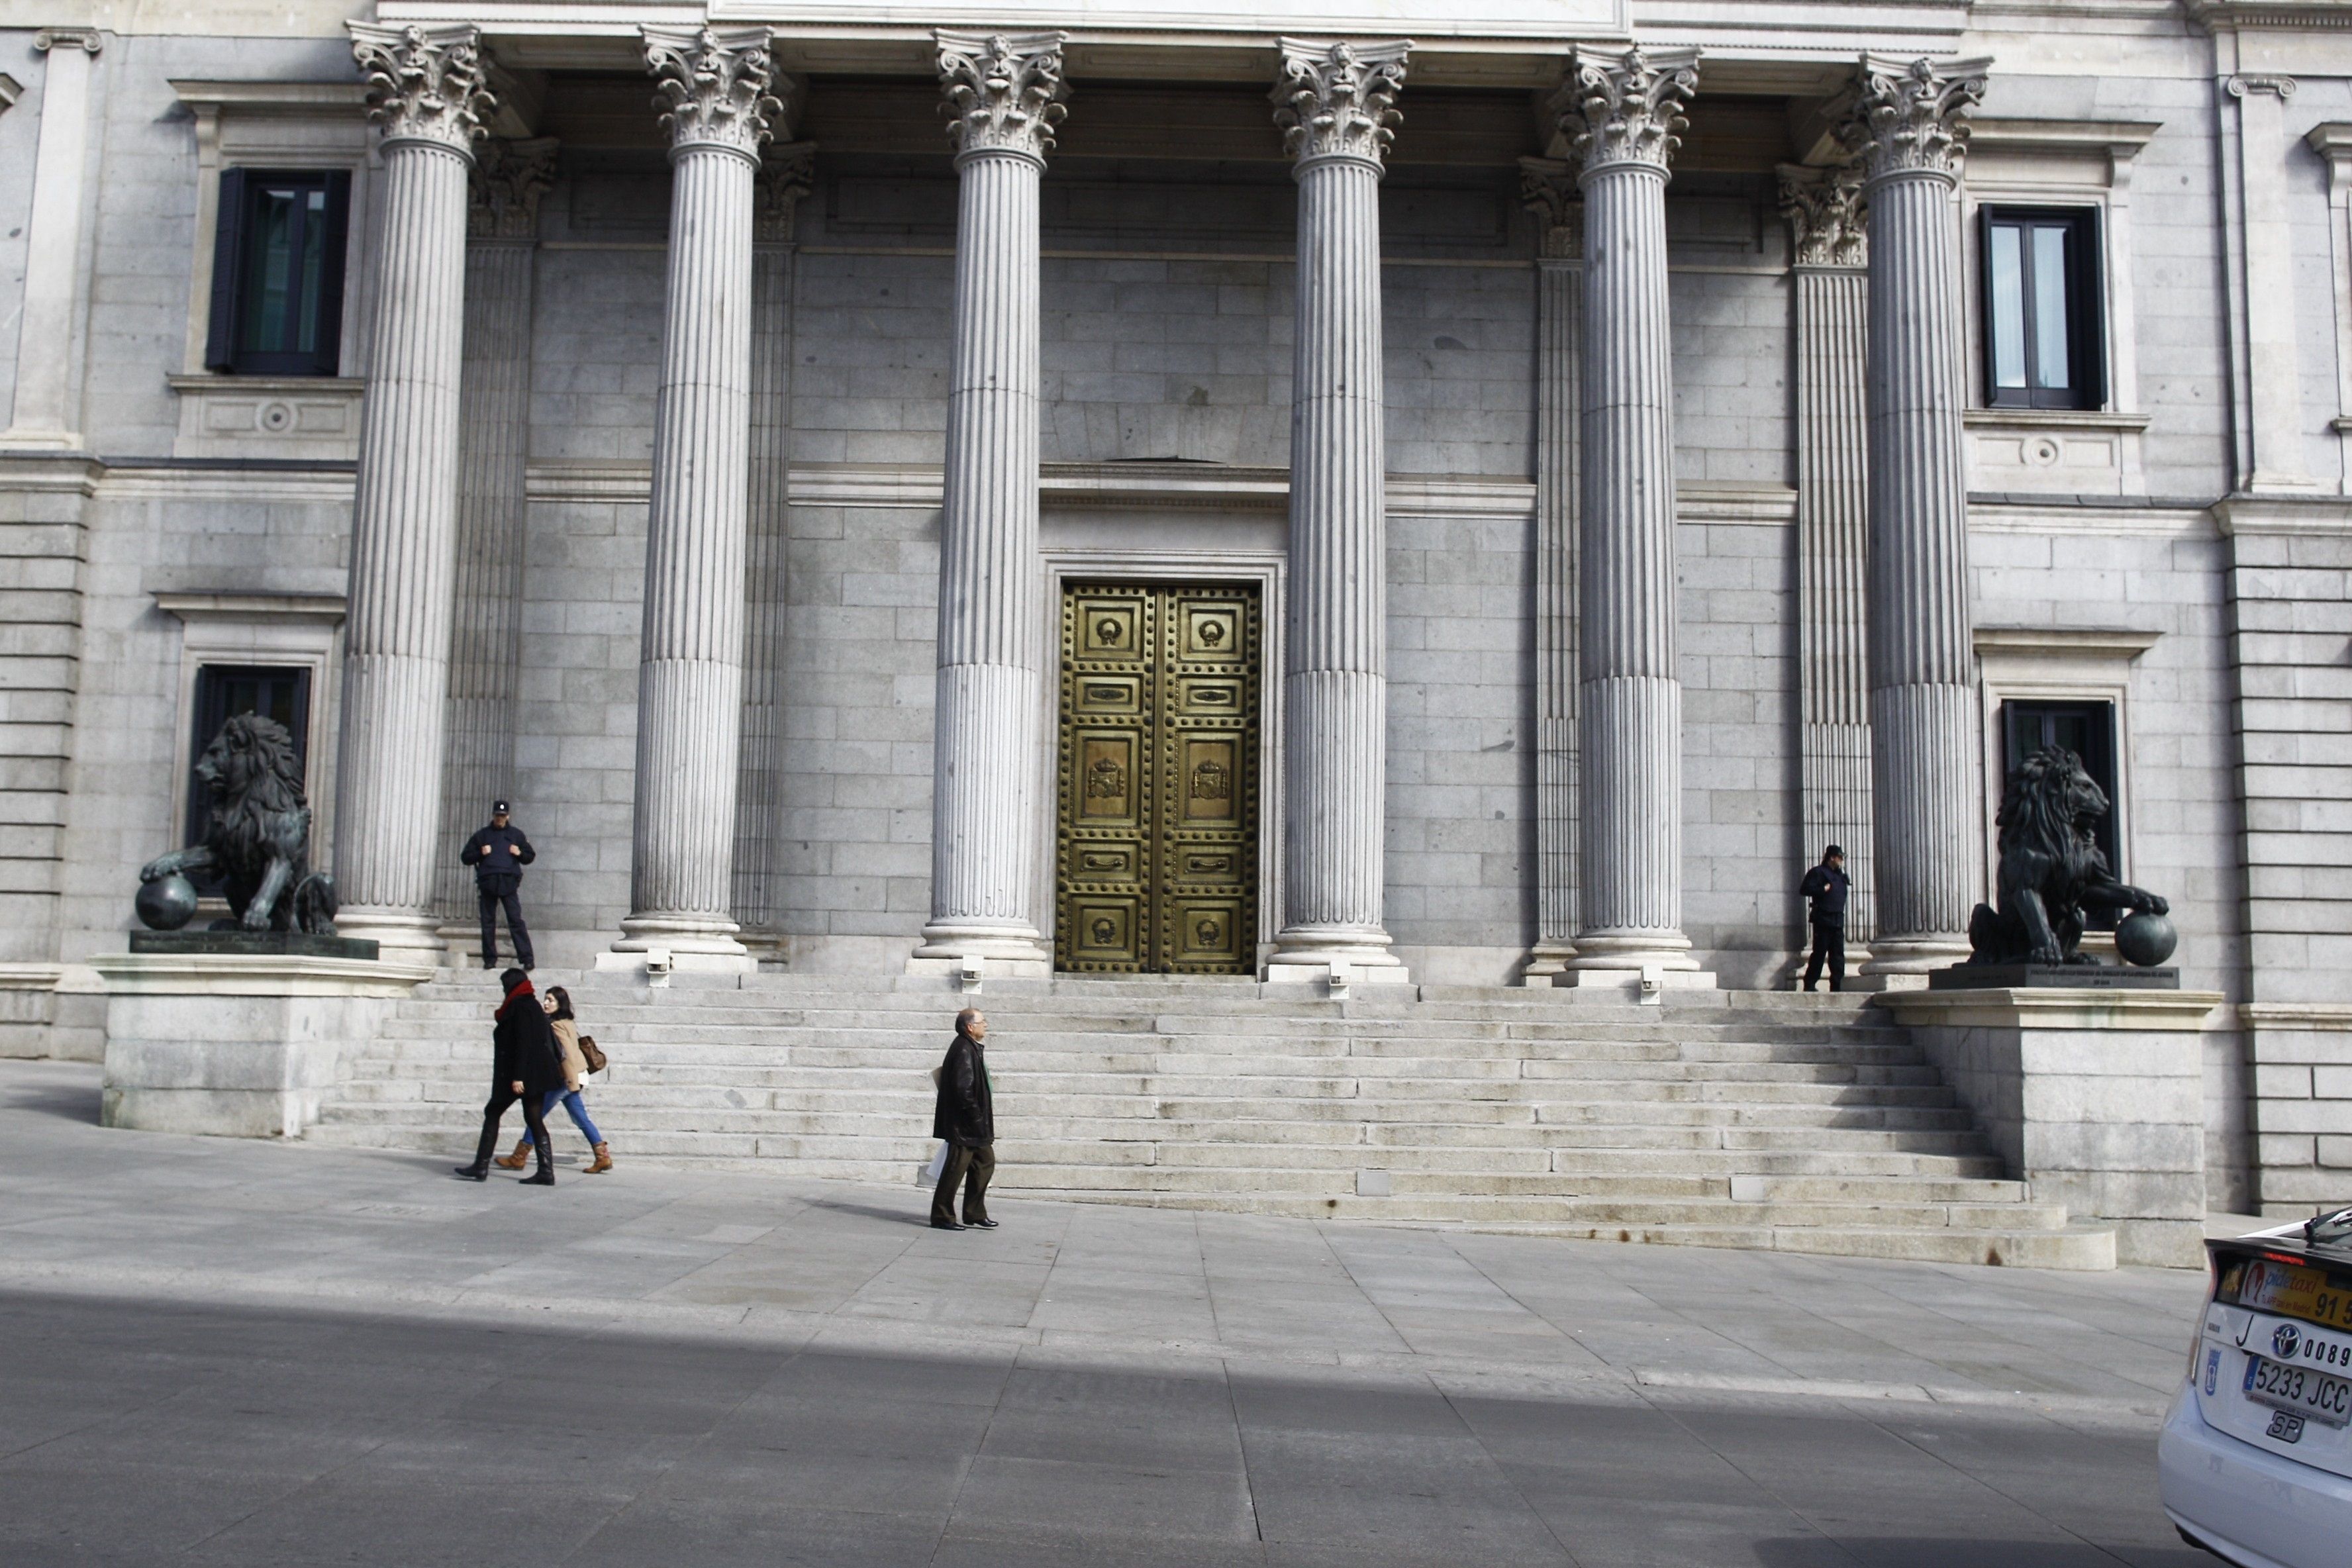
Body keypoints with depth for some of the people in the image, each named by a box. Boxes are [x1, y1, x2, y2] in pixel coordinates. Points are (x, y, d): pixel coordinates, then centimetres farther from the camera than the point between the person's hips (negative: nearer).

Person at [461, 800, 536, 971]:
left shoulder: (516, 834, 14)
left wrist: (520, 853, -3)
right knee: (488, 923, 3)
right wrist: (480, 854, -4)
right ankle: (490, 959, 10)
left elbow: (530, 856, 18)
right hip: (487, 884, 2)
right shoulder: (482, 835, 14)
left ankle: (526, 959, -14)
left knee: (516, 921, -9)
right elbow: (465, 858, 14)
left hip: (509, 884, -2)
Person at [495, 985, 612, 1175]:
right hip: (567, 1078, 9)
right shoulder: (565, 1022, 13)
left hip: (564, 1078, -9)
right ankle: (603, 1157, 4)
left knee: (537, 1115, 1)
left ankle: (518, 1159, 10)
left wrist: (572, 1081, -23)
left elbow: (568, 1052, -21)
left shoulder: (557, 1025, -16)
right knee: (581, 1119, 7)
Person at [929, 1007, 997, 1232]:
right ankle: (942, 1217, 7)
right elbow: (963, 1089, -24)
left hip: (976, 1128, 11)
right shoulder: (963, 1051, -19)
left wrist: (983, 1120, 16)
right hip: (963, 1126, -11)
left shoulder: (972, 1049, 14)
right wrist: (977, 1118, -19)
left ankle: (975, 1216, 22)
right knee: (956, 1168, -3)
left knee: (985, 1162, 14)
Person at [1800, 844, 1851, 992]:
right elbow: (1804, 890, -11)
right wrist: (1823, 889, -16)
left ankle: (1836, 985, 7)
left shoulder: (1839, 874, 19)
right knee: (1819, 952, -7)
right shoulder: (1817, 872, -4)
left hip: (1838, 920, 8)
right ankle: (1809, 984, -1)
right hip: (1823, 919, -8)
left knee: (1838, 953, 5)